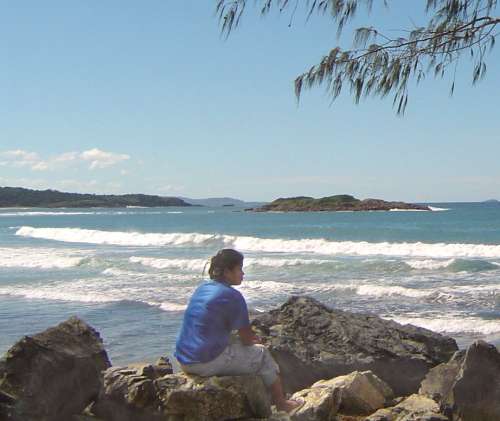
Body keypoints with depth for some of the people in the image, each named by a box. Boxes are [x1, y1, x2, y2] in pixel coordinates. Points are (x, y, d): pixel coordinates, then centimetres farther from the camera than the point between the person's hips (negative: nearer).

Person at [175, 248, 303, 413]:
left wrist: (249, 337, 22)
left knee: (235, 345, 32)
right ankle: (281, 403, 25)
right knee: (262, 353, 10)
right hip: (208, 362, -8)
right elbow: (247, 339, -8)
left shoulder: (201, 289, 12)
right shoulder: (232, 296, -13)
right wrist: (254, 340, 17)